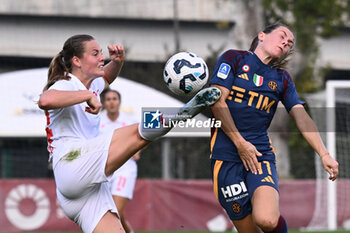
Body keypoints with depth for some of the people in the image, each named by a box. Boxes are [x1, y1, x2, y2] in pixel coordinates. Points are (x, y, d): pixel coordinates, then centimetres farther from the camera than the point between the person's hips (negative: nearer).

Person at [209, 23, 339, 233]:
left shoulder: (282, 79, 16)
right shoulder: (233, 59, 6)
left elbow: (302, 118, 5)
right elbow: (217, 101, -3)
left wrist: (324, 154, -9)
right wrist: (241, 143, -9)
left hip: (261, 153, 2)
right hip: (227, 153, -2)